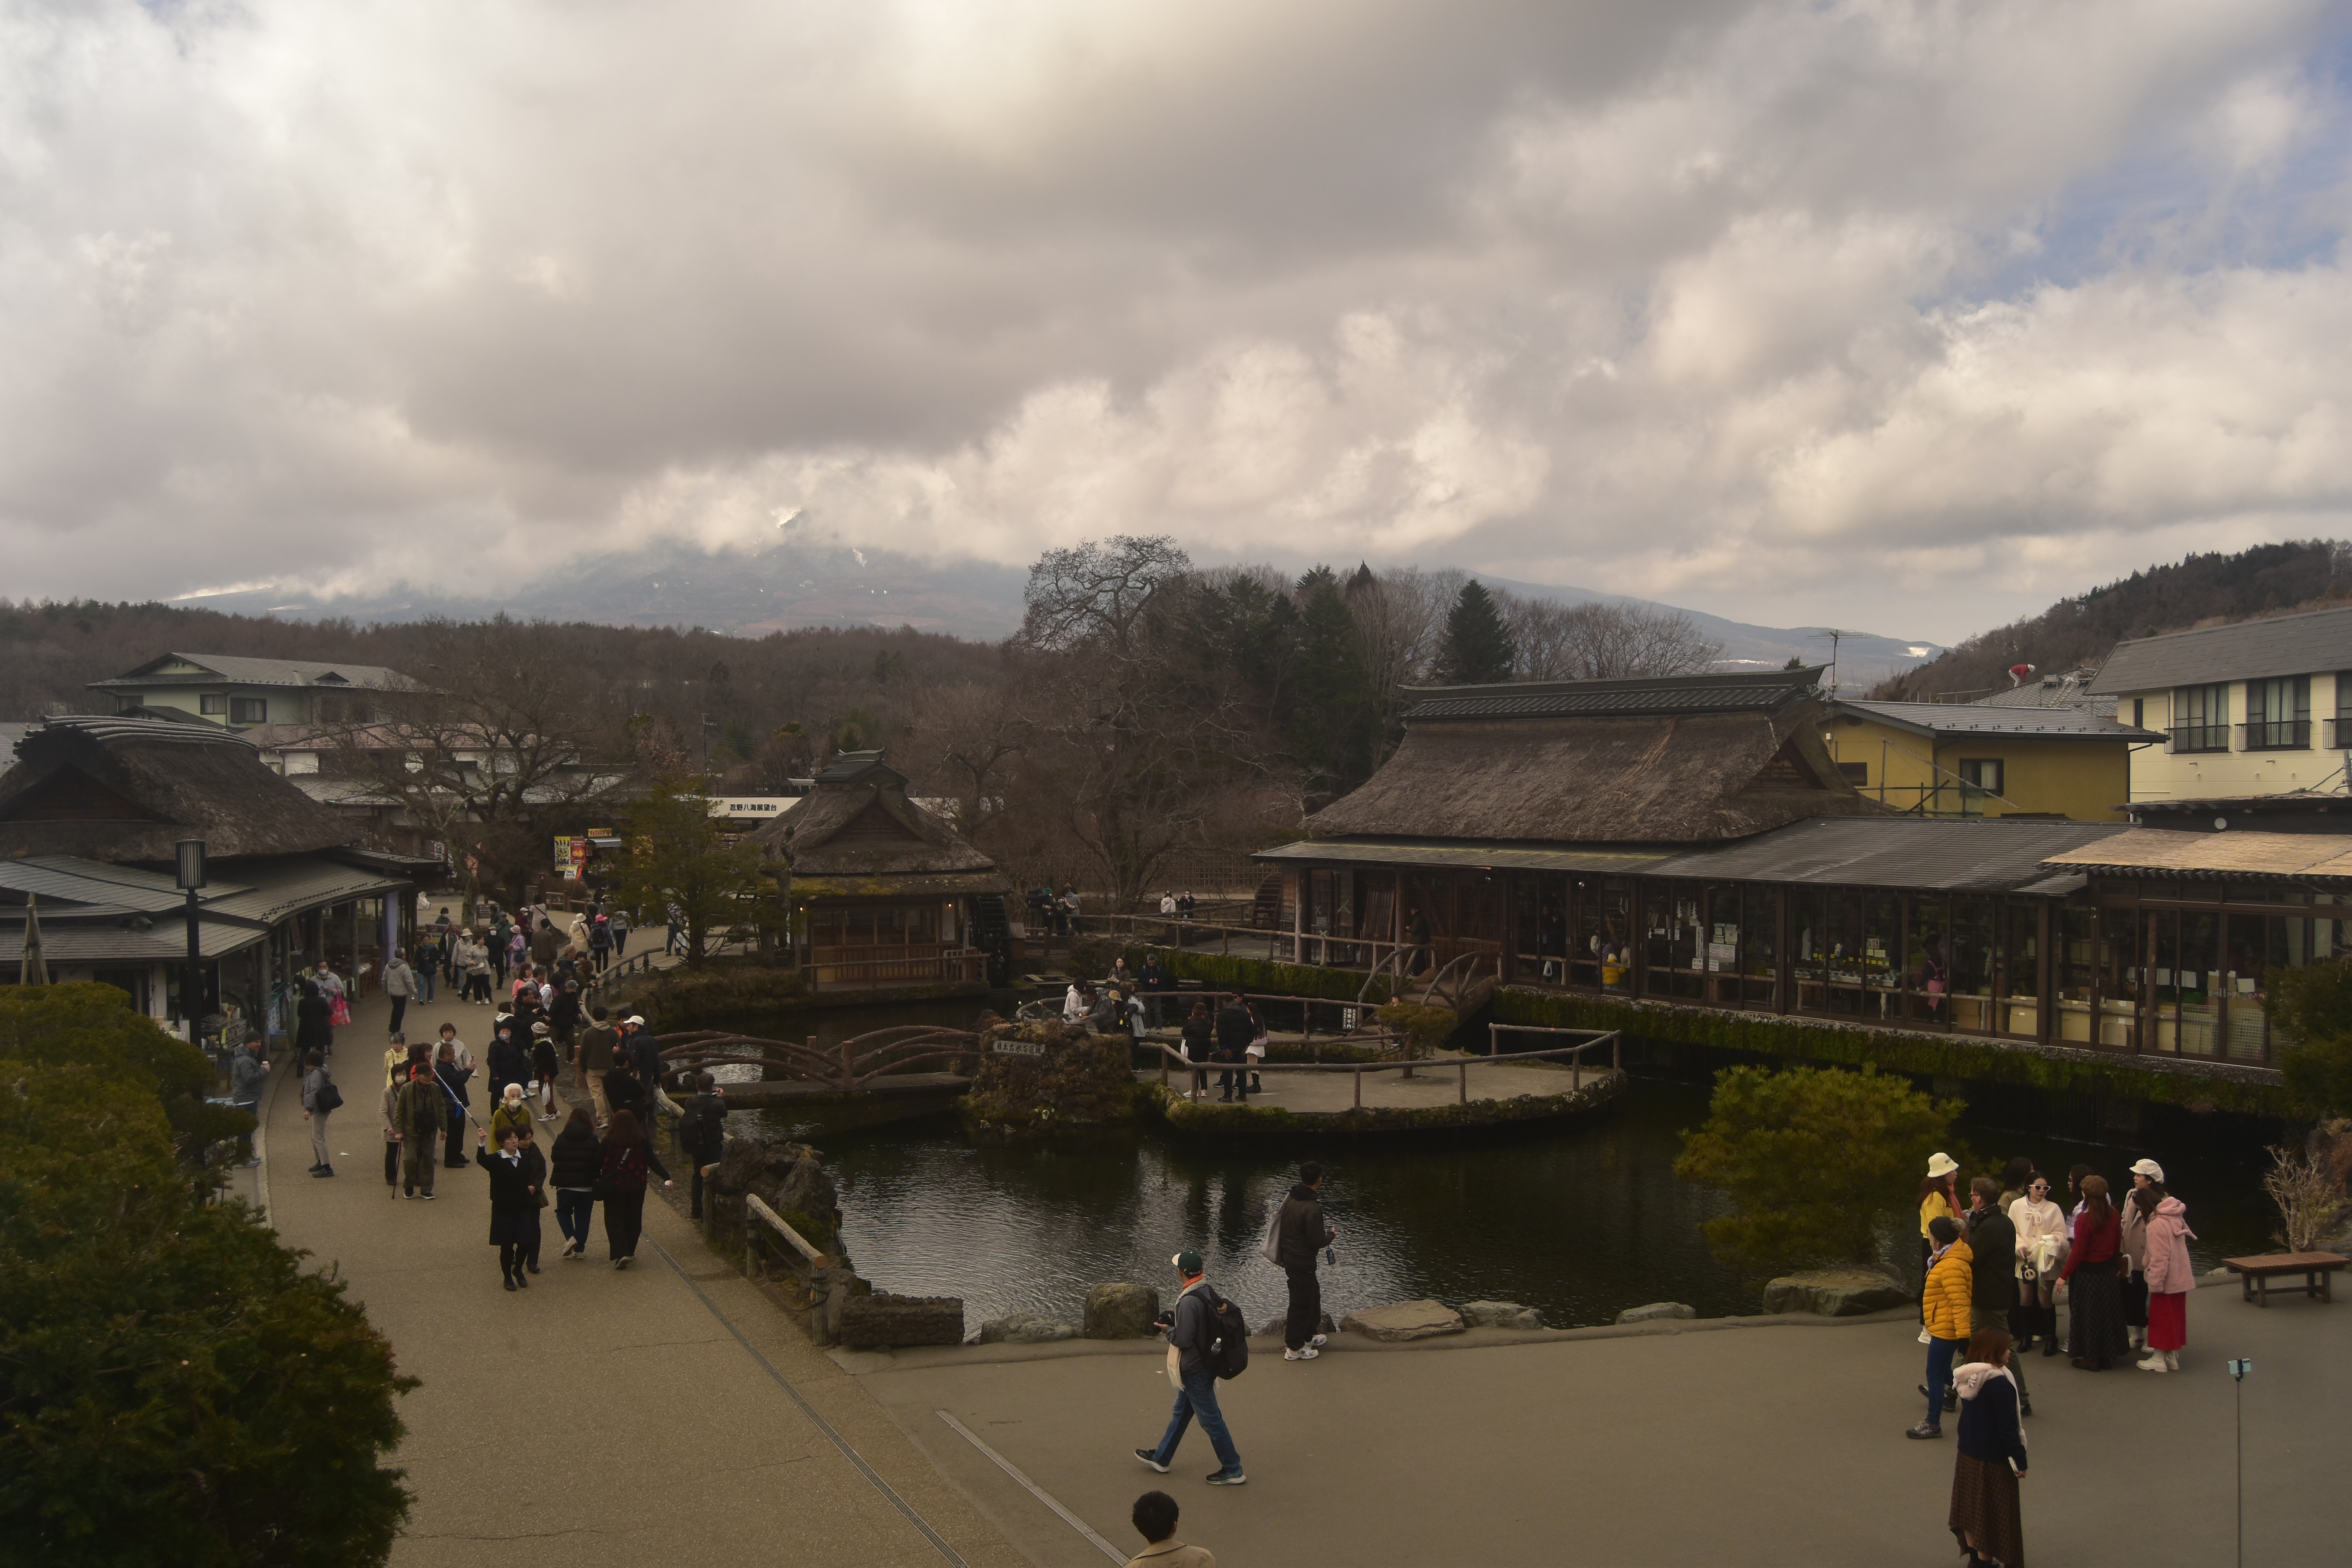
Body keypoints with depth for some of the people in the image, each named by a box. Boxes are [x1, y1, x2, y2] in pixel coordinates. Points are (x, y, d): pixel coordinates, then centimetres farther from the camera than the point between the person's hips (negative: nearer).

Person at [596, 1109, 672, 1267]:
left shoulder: (609, 1140, -8)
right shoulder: (642, 1141, -3)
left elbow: (599, 1163, -4)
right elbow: (653, 1161, -3)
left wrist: (594, 1179, 10)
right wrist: (667, 1177, 0)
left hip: (613, 1187, -2)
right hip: (636, 1188, 2)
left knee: (614, 1221, 1)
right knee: (633, 1220, 17)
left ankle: (620, 1254, -14)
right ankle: (629, 1251, 25)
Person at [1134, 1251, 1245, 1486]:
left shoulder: (1190, 1301, -28)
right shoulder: (1207, 1292, 0)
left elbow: (1183, 1339, -27)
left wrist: (1169, 1330, -8)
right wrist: (1174, 1321, 10)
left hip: (1195, 1370, -10)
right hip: (1203, 1363, 10)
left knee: (1210, 1419, 2)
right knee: (1181, 1412, 22)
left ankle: (1233, 1471, 12)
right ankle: (1160, 1458, 37)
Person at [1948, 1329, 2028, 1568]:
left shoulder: (1970, 1378, 0)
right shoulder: (1999, 1384, -25)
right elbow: (2007, 1427, -22)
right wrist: (2019, 1460, -14)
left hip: (1967, 1456, 8)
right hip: (1993, 1461, -8)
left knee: (1971, 1507, 18)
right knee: (1992, 1513, 6)